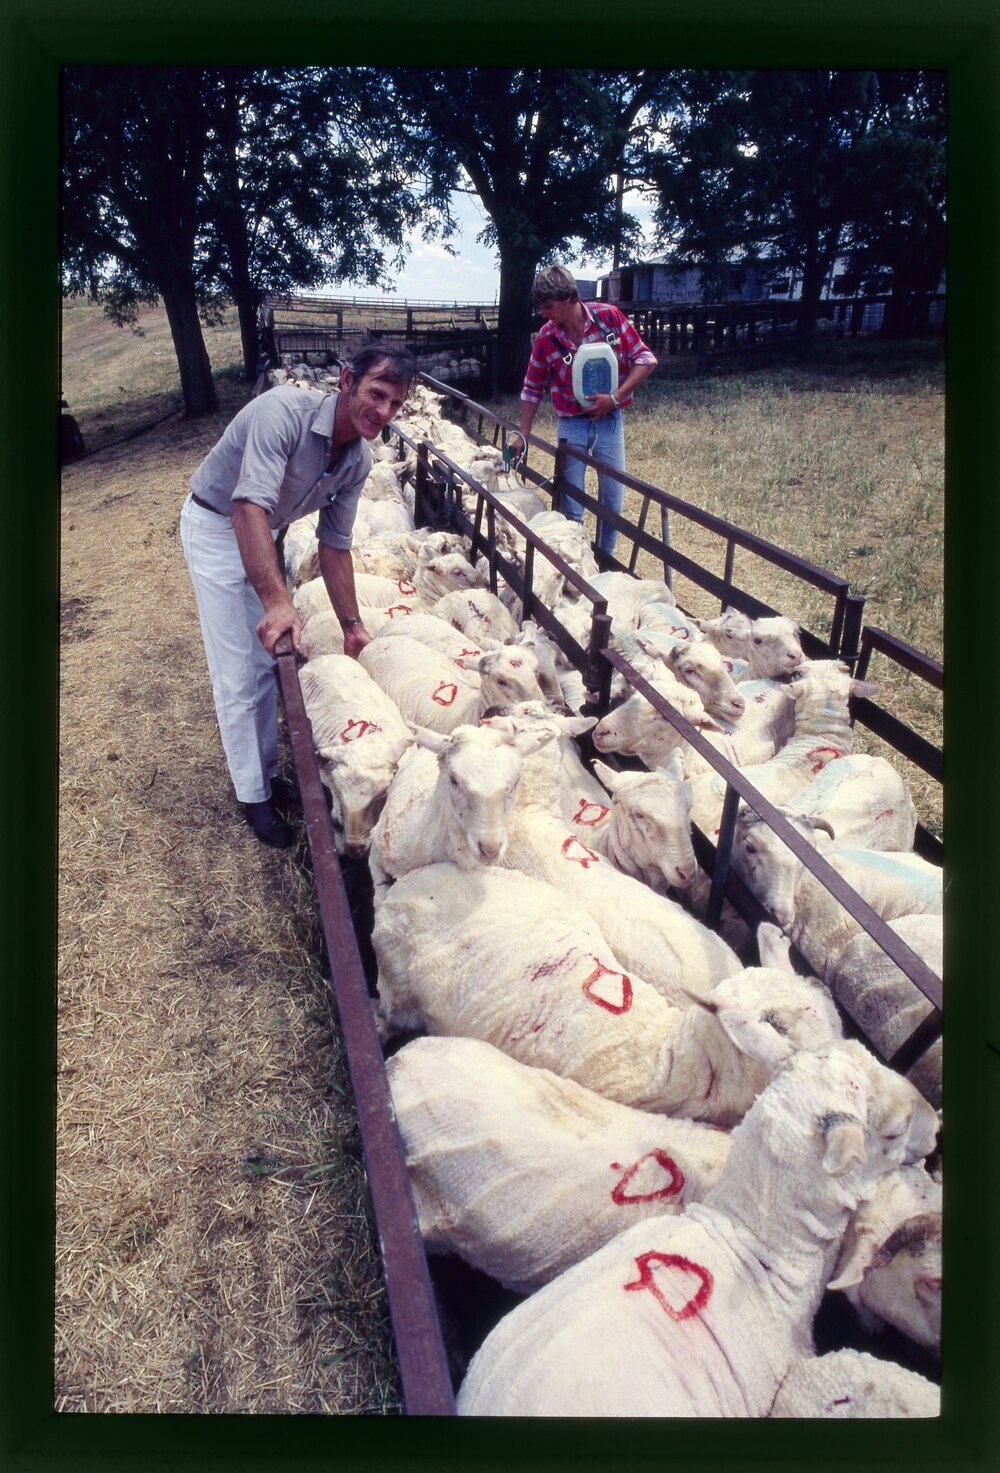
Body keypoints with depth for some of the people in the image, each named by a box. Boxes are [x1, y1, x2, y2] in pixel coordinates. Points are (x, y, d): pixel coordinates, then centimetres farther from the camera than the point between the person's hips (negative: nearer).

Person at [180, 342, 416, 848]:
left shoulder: (358, 461, -9)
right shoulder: (285, 410, -32)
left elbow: (335, 545, 0)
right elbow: (250, 507, -42)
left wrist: (352, 625, -1)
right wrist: (277, 600, -51)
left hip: (264, 534, 7)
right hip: (215, 527, -7)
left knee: (272, 660, 11)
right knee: (238, 676, -5)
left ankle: (266, 773, 29)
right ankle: (252, 796, 11)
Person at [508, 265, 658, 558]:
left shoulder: (609, 316, -7)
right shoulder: (546, 337, -5)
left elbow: (645, 359, -4)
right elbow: (532, 389, 6)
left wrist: (615, 397, -15)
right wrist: (523, 435, 0)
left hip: (609, 421, 0)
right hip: (572, 425, 0)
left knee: (613, 500, 6)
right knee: (571, 506, 0)